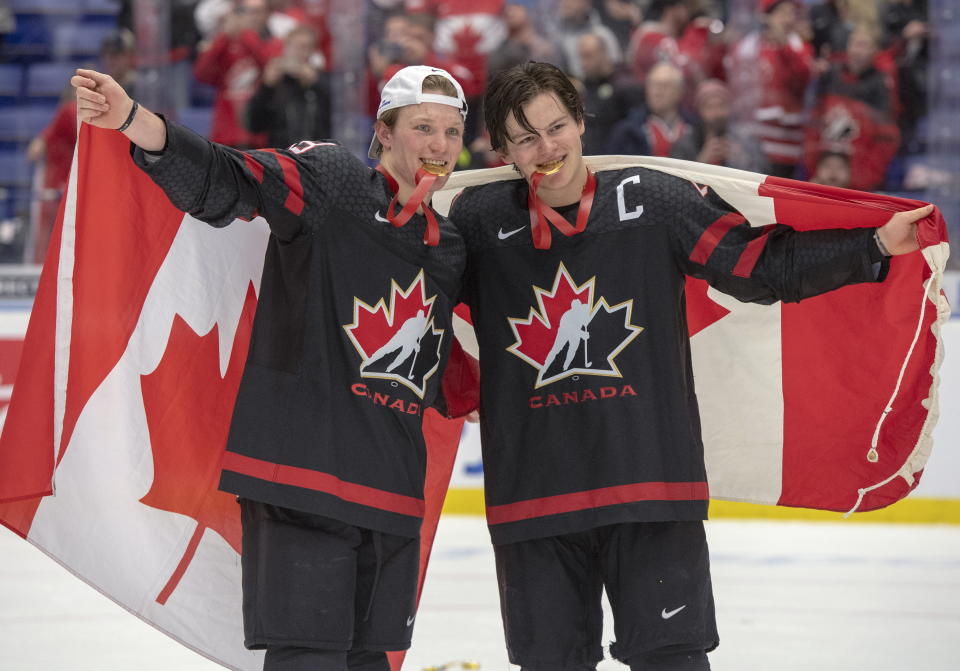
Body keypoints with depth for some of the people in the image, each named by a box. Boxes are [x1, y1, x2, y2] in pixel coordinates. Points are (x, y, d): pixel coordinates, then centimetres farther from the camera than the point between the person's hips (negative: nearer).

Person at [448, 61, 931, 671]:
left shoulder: (654, 201, -1)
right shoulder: (479, 224, 2)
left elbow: (761, 265, 1)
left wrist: (876, 245, -6)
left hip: (652, 481, -1)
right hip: (533, 499, 2)